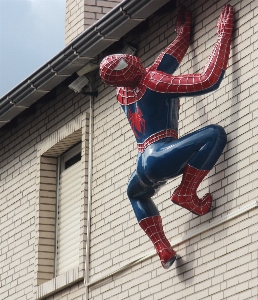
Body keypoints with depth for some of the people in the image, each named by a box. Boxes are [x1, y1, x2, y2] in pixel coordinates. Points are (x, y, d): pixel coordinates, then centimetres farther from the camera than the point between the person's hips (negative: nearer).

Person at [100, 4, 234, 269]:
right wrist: (224, 34, -8)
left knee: (136, 194, 41)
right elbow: (208, 80, -13)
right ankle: (187, 193, -17)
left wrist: (183, 31, 38)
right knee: (214, 134, -15)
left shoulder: (122, 93, 13)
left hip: (142, 168, 8)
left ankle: (162, 248, 20)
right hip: (159, 158, -8)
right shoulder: (152, 81, -8)